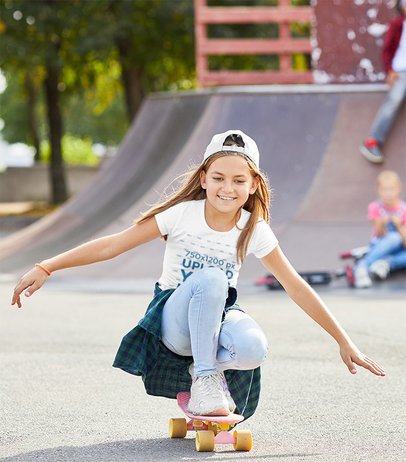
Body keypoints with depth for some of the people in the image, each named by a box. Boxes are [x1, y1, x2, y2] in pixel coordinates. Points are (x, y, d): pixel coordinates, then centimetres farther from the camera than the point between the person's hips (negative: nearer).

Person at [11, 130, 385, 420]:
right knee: (210, 278, -36)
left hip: (218, 317, 2)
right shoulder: (182, 215, -12)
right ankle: (204, 379, -25)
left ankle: (208, 368, -3)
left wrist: (345, 343, -3)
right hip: (173, 319, -1)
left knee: (253, 348, -36)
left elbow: (297, 289, -2)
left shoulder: (255, 231, -7)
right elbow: (112, 245, -13)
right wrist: (46, 268, -20)